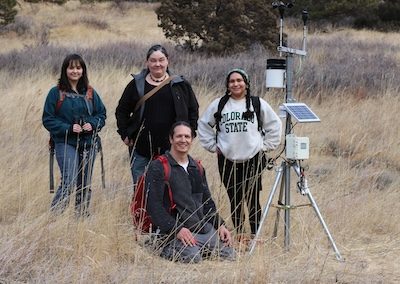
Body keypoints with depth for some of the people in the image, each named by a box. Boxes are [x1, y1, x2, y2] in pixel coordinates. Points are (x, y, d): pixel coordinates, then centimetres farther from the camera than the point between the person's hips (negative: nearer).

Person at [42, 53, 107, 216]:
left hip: (88, 144, 5)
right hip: (65, 143, -4)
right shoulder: (56, 93, -3)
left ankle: (83, 214, 20)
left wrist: (92, 125, -9)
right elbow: (48, 119, -4)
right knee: (69, 181, -18)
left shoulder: (90, 93, 9)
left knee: (84, 184, 10)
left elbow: (101, 114, 13)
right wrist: (68, 128, -16)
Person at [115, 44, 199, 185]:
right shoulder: (137, 85, 6)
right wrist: (125, 135, 4)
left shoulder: (180, 85, 6)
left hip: (171, 148, 0)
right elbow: (121, 111, 13)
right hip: (142, 149, 0)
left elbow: (193, 110, 13)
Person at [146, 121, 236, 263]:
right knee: (192, 257, -32)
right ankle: (167, 249, -3)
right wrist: (177, 229, -21)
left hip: (205, 228, 6)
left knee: (229, 254, -11)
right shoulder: (158, 167, -3)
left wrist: (220, 225, 10)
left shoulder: (197, 168, 20)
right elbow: (153, 205, -11)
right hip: (176, 229, -6)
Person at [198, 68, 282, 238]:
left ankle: (256, 235, 1)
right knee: (235, 200, 7)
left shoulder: (258, 104, 2)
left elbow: (274, 125, 9)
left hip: (253, 160, -2)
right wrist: (212, 146, 9)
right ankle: (239, 234, 15)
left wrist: (265, 146, 3)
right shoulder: (218, 105, 6)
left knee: (253, 200, -5)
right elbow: (204, 125, 16)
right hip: (227, 161, 2)